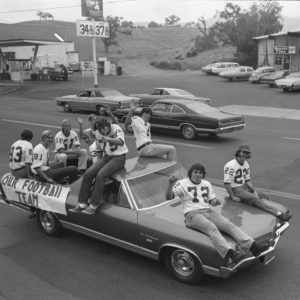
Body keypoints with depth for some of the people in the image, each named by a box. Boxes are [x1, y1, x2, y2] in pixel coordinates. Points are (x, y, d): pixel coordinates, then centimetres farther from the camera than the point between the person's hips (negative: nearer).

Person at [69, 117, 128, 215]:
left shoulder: (116, 129, -14)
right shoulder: (102, 132, 6)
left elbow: (121, 142, -35)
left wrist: (108, 139, -48)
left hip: (119, 158, -6)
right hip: (107, 156, 7)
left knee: (100, 175, -28)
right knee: (88, 173, -14)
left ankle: (93, 207, -23)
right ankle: (82, 204, -9)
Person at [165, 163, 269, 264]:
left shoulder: (206, 184, 21)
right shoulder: (183, 184, 3)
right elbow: (168, 197, -8)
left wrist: (216, 201, -4)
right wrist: (170, 184, -27)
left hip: (208, 211, 6)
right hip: (192, 214, -5)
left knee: (230, 225, -18)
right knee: (212, 228, -34)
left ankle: (254, 247, -30)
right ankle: (229, 254, -53)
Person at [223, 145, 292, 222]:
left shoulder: (246, 164, 9)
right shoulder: (230, 165, -18)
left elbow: (247, 180, 13)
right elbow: (226, 183, -20)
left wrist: (254, 190, -2)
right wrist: (233, 197, -19)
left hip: (245, 187, 10)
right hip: (235, 190, -10)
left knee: (264, 196, -5)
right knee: (256, 199, -24)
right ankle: (280, 214, -34)